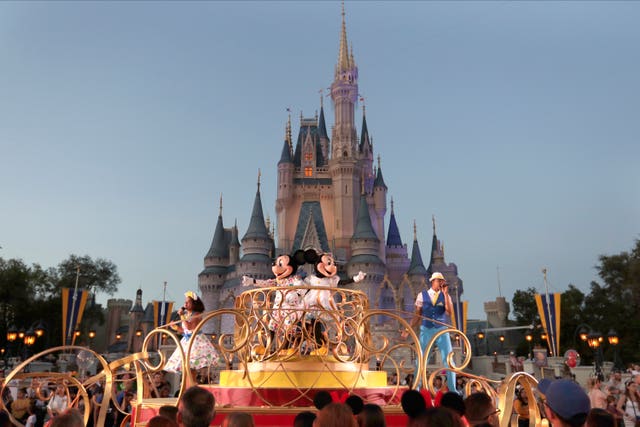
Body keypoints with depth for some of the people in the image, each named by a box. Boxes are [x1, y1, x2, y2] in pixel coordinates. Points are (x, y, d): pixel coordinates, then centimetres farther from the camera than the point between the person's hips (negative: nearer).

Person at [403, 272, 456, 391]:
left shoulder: (445, 296, 3)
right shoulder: (422, 295, 2)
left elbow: (450, 313, -13)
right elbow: (417, 315, 6)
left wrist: (445, 294, -16)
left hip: (441, 330, 1)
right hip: (426, 330, 0)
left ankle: (452, 389, 10)